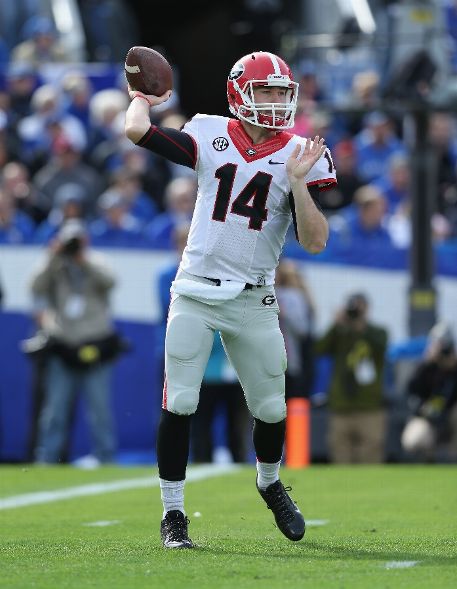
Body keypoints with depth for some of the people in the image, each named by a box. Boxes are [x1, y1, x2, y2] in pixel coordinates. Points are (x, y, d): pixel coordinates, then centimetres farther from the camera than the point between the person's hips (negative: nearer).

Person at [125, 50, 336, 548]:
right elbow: (137, 131, -13)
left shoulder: (299, 157, -2)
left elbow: (315, 242, -10)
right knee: (179, 403, -7)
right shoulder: (210, 137, -1)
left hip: (253, 301, 1)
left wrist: (297, 181, -18)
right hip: (195, 294, -1)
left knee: (270, 408, 9)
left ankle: (269, 483, 40)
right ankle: (173, 514, 3)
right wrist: (143, 98, 6)